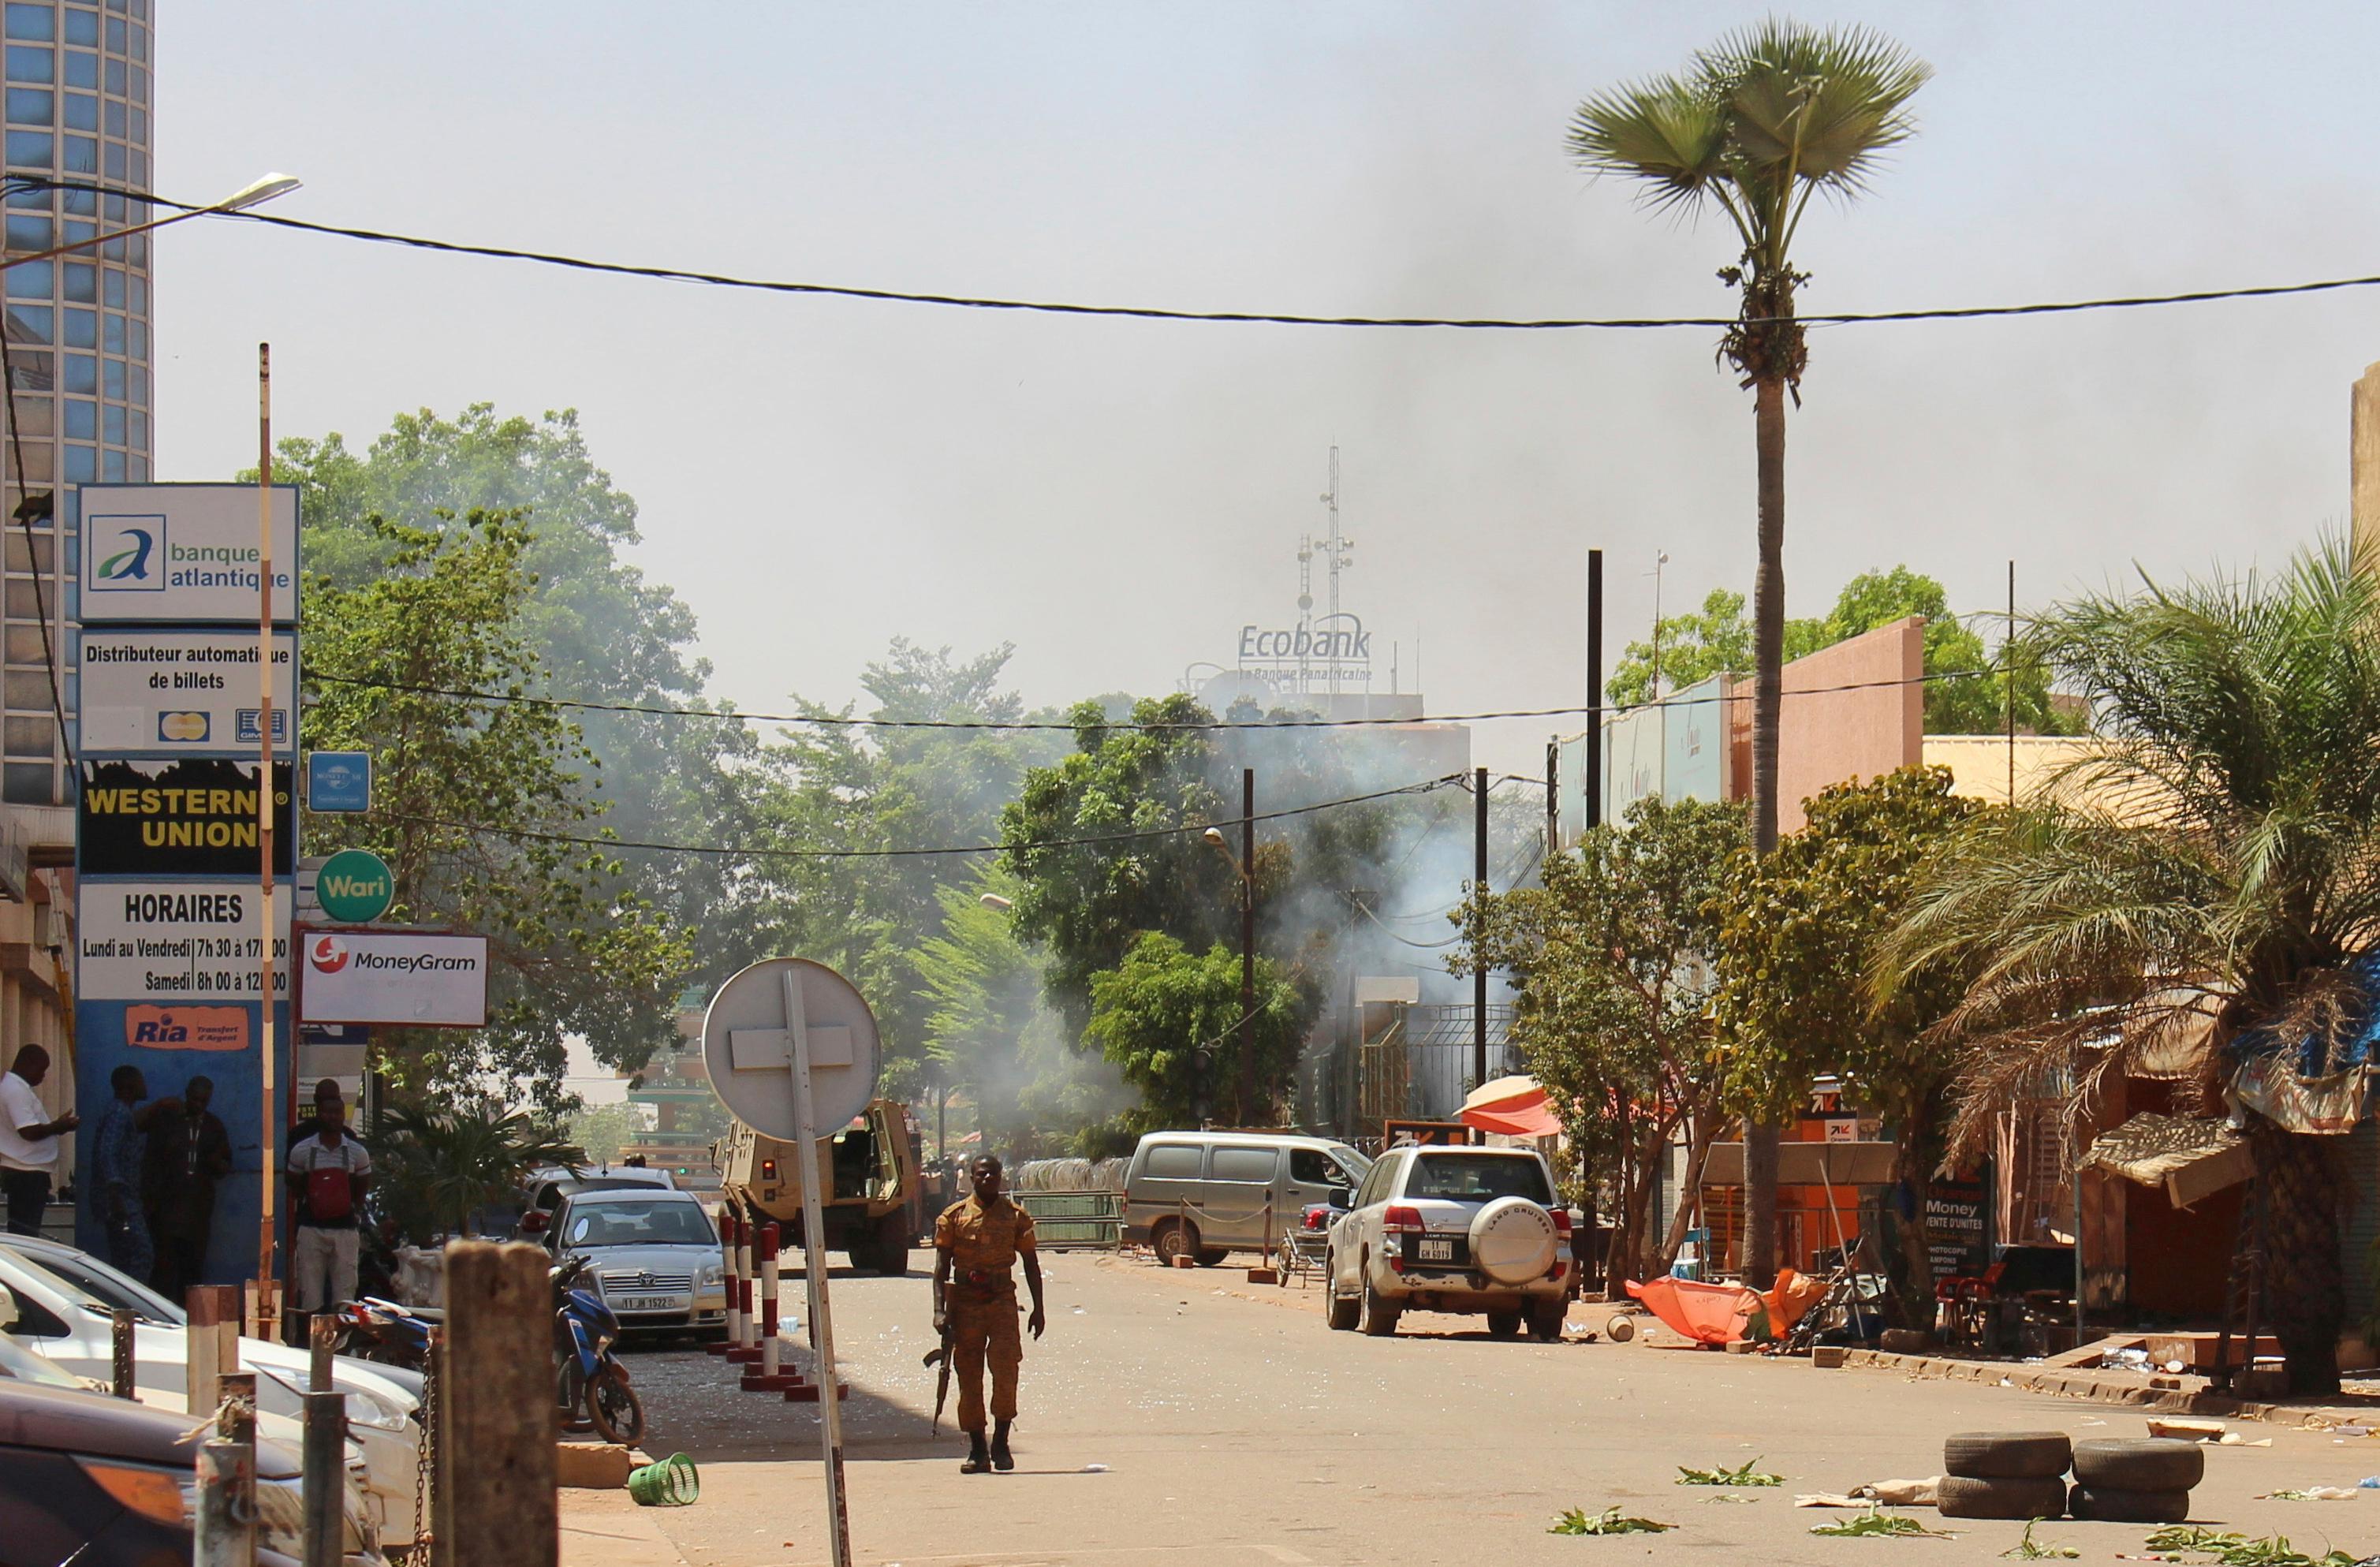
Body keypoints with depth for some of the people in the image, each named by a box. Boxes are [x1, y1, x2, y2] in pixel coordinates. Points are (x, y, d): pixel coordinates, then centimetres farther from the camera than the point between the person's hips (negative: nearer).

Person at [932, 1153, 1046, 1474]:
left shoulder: (1016, 1216, 7)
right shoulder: (954, 1216, 6)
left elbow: (1031, 1263, 13)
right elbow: (942, 1265, 5)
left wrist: (1038, 1309, 8)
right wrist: (940, 1310, -5)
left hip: (1002, 1300, -1)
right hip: (965, 1300, 1)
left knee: (1006, 1370, -13)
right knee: (969, 1377, 2)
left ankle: (1001, 1444, -2)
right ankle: (977, 1450, 8)